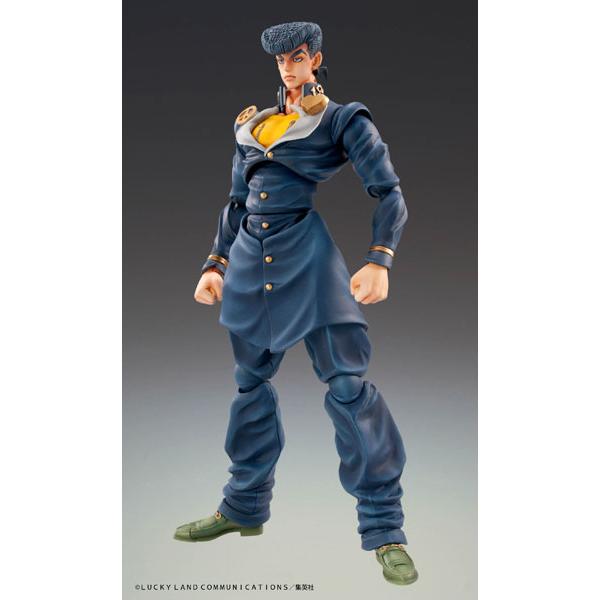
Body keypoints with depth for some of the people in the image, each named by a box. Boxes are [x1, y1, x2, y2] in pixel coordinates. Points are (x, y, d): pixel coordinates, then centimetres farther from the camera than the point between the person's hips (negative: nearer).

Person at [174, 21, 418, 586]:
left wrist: (378, 260, -19)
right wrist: (216, 263, 14)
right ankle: (245, 506, 30)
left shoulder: (342, 119, 3)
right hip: (250, 262, 6)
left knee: (349, 385, -11)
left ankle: (383, 528, -1)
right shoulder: (252, 125, 18)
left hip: (313, 262, -6)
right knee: (250, 382, 13)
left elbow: (388, 193, -5)